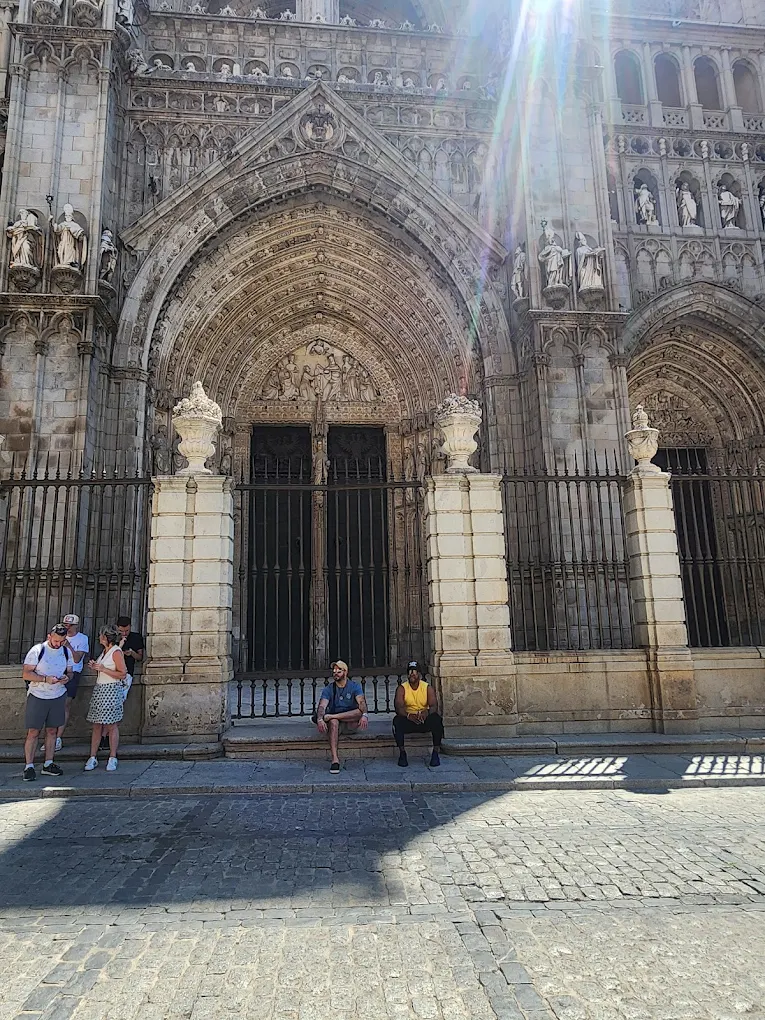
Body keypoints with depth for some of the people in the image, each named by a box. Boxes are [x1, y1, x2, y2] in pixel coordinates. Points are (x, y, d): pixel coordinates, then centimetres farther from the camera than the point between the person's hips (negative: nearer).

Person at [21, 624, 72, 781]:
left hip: (58, 696, 4)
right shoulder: (37, 650, -11)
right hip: (37, 697, -4)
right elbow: (26, 674, -12)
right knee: (33, 732, -2)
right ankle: (29, 766, 7)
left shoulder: (67, 652, 4)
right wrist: (45, 679, -25)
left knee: (52, 731, 10)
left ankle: (48, 764, 19)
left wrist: (67, 677, -9)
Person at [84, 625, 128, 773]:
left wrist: (103, 669, -18)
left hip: (111, 690, -8)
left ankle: (112, 759, 6)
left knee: (111, 726, -1)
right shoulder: (105, 651, 15)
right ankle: (92, 758, 12)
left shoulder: (116, 652, -12)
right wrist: (95, 667, 7)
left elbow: (122, 674, -16)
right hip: (99, 689, 8)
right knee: (97, 726, 8)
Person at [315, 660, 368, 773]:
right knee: (333, 721, -36)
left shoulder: (354, 686, 3)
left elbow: (362, 702, -14)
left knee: (360, 712, -30)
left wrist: (364, 715, -36)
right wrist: (320, 719, -32)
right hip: (336, 724, 0)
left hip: (351, 723, 0)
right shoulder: (328, 689, 6)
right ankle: (335, 759, -42)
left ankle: (330, 716, -27)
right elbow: (322, 706, -9)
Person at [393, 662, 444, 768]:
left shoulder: (428, 688, -2)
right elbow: (398, 707, -17)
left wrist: (426, 712, -38)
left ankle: (436, 753, -20)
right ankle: (402, 753, -20)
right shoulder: (402, 688, -4)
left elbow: (434, 706, -15)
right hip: (408, 720, 0)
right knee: (397, 720, -32)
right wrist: (409, 715, -38)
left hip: (425, 720, 0)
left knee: (437, 719, -31)